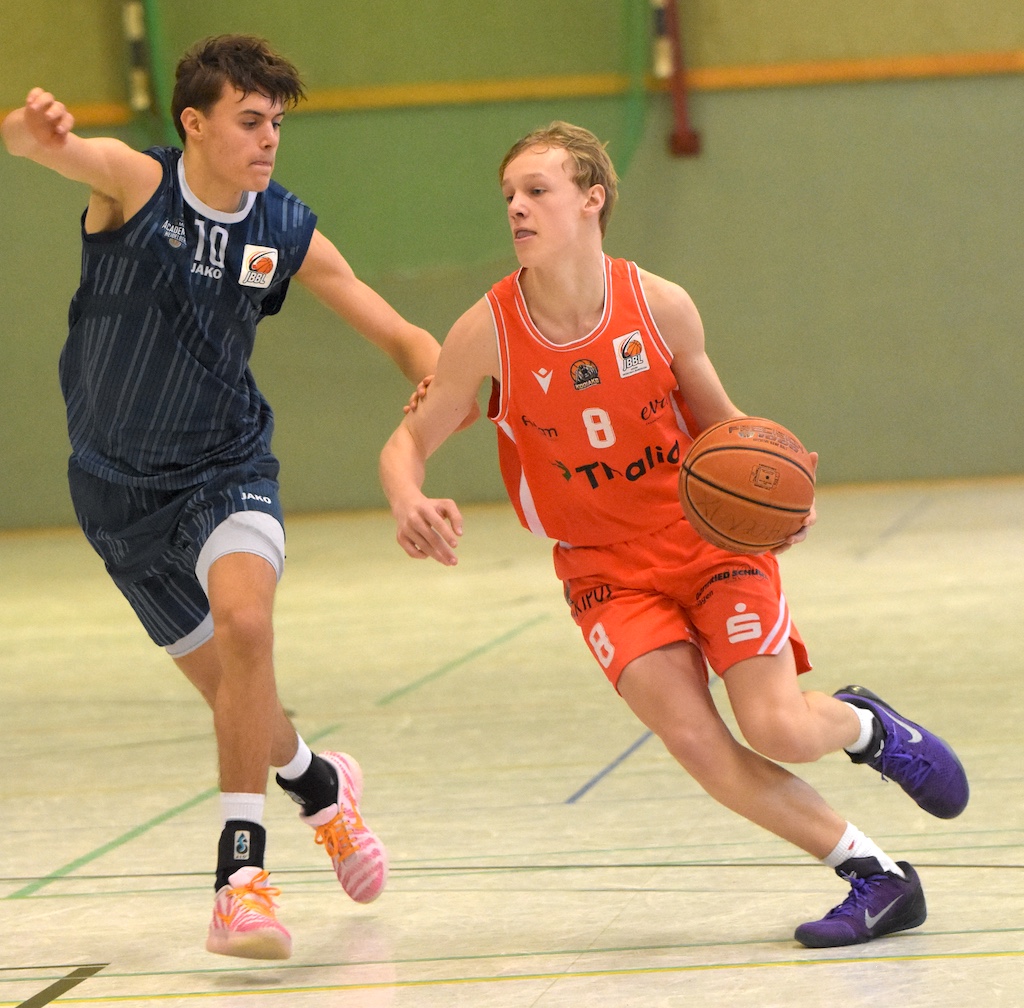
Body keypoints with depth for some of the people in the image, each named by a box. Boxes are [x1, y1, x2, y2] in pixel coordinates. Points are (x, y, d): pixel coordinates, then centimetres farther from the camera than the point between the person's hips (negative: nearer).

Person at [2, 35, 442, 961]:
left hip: (225, 472, 0)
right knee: (223, 681, 12)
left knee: (244, 619, -30)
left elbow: (400, 336, -1)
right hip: (119, 488, 0)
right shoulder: (133, 182, -16)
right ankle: (319, 782, 46)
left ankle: (241, 870, -26)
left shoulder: (288, 233, -8)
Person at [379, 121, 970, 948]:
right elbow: (408, 442, -4)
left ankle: (865, 725, 24)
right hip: (607, 570, 1)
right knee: (694, 740, -18)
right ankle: (877, 877, -3)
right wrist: (409, 503, -27)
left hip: (713, 540, -1)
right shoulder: (488, 332, -13)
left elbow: (719, 421, 4)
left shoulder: (660, 306, -12)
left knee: (776, 728, -15)